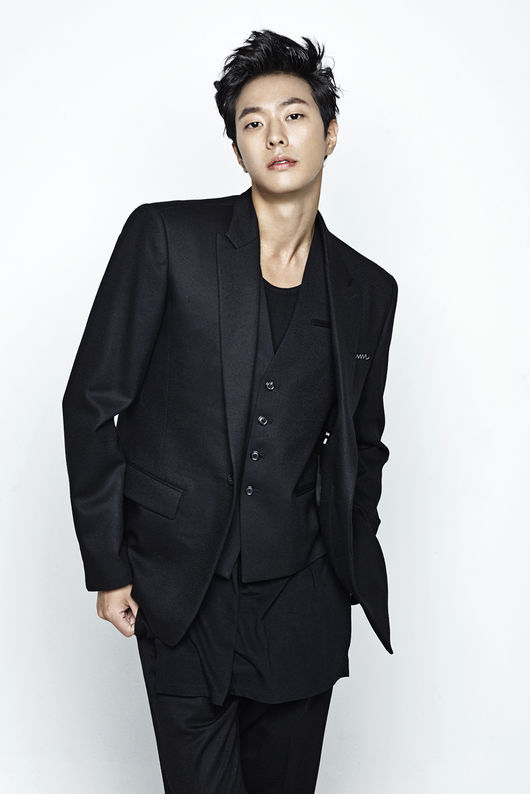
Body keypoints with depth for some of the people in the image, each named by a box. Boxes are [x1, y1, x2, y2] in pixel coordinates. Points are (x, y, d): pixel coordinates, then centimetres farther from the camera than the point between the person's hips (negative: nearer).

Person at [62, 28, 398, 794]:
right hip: (182, 593, -3)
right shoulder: (165, 237, -7)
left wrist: (355, 571, 11)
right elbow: (91, 401, -6)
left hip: (303, 595, 3)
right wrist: (107, 566, -5)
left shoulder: (369, 290, 4)